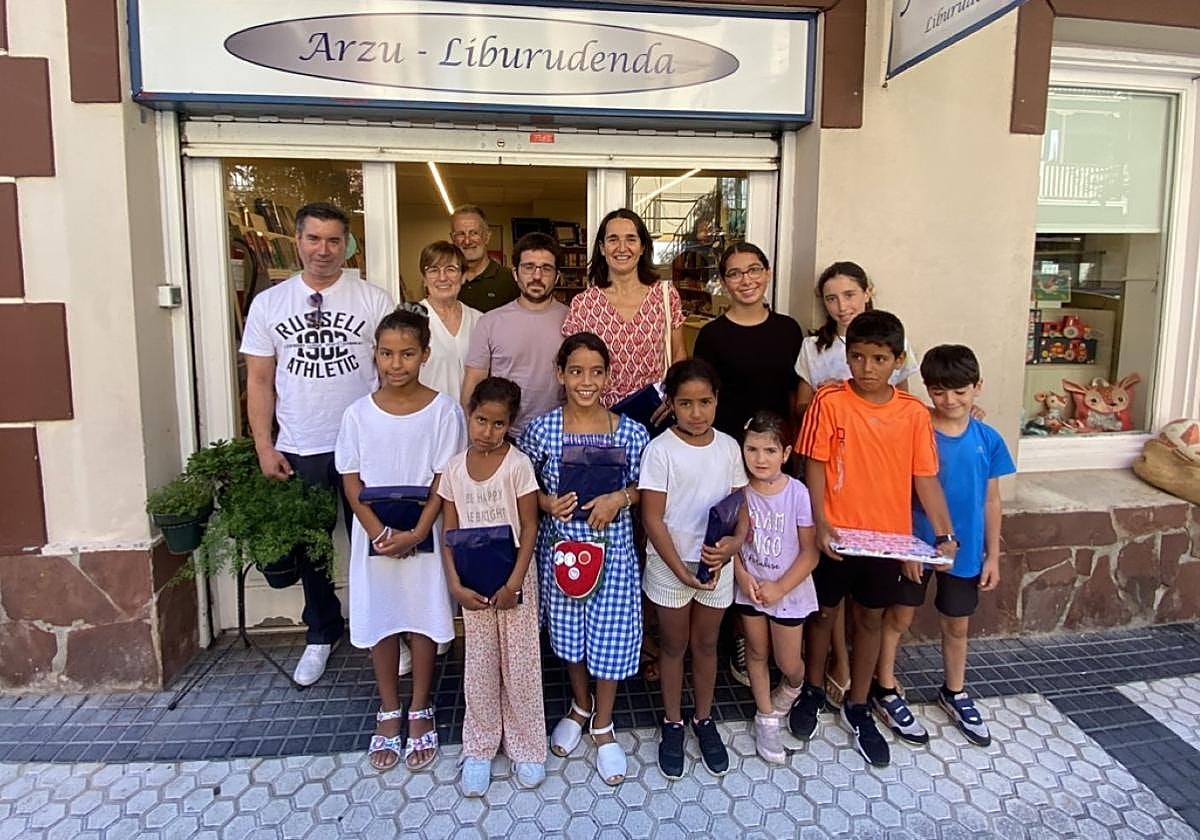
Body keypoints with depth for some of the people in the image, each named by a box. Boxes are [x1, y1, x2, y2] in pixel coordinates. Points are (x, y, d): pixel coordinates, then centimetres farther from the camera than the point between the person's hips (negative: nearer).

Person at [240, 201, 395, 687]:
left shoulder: (373, 300, -1)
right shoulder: (268, 303, 5)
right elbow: (259, 381, 6)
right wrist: (264, 447, -1)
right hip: (299, 451, 2)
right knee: (309, 548, 14)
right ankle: (322, 633, 34)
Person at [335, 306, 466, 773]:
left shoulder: (443, 410, -9)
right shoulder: (359, 414, -4)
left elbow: (444, 482, -9)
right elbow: (352, 482, -3)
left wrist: (415, 534, -17)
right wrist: (379, 534, -13)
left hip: (424, 536, -1)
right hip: (373, 537, 2)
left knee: (422, 622, 10)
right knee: (380, 623, 13)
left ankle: (420, 713, 30)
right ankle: (389, 713, 32)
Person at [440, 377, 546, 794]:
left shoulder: (518, 465, -11)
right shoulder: (454, 467, -2)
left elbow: (529, 526, -9)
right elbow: (449, 532, 2)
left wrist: (514, 582, -15)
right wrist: (455, 584, -7)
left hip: (514, 577, -2)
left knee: (520, 663, 8)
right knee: (479, 666, 12)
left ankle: (526, 747, 27)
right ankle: (479, 748, 30)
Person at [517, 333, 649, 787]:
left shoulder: (632, 433, -9)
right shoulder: (540, 430, -9)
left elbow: (645, 487, 2)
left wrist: (620, 498, -17)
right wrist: (546, 502, -17)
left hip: (612, 549, -1)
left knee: (610, 636, 10)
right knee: (568, 633, 19)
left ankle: (603, 727, 34)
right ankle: (580, 706, 46)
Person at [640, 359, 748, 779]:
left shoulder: (728, 447, -3)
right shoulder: (660, 450, -14)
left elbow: (740, 504, 4)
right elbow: (652, 519, -14)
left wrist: (735, 541, -16)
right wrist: (680, 570, -17)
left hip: (716, 564, 3)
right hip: (670, 565, -3)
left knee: (706, 645, 19)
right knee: (673, 646, 15)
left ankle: (704, 720, 39)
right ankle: (673, 724, 34)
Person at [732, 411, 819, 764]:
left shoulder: (797, 493, -18)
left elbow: (810, 551, -13)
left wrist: (780, 588, -16)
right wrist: (742, 576, -15)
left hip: (788, 590, -2)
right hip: (749, 587, 2)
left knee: (789, 663, 8)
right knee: (757, 653, 15)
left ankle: (790, 692, 43)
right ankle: (766, 719, 35)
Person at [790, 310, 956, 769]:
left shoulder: (914, 413, -4)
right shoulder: (829, 402, -11)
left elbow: (925, 477, -1)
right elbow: (815, 466, -9)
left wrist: (944, 533, -10)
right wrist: (820, 523, -18)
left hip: (888, 537, 2)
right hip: (836, 534, -2)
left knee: (871, 618, 16)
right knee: (824, 612, 16)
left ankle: (857, 706, 35)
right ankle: (812, 690, 39)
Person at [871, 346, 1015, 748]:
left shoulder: (988, 440, -5)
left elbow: (991, 500, 3)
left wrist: (992, 555, 4)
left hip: (965, 548, 3)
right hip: (917, 543, -3)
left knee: (957, 625, 19)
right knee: (899, 617, 11)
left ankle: (955, 693, 41)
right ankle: (885, 691, 28)